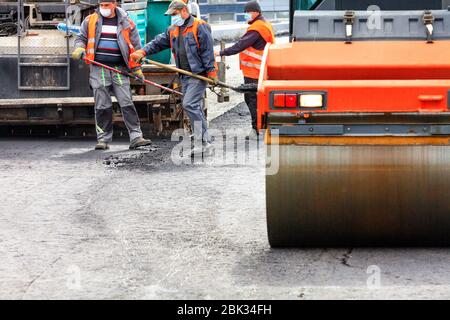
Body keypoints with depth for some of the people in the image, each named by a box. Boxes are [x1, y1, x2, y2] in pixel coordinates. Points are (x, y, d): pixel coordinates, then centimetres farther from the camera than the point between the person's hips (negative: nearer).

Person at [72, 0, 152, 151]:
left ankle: (136, 137, -7)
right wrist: (79, 49, -6)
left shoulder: (126, 22, 6)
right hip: (98, 69, 1)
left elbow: (135, 45, 11)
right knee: (102, 106, 1)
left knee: (127, 103, -6)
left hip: (119, 69, -1)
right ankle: (103, 139, 8)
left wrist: (137, 68, 7)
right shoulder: (90, 21, 8)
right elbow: (81, 38, 17)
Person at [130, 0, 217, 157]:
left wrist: (212, 73, -16)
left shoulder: (199, 27, -7)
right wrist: (143, 52, -6)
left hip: (198, 74, -8)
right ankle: (205, 145, 11)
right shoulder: (172, 30, 16)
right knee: (195, 109, 7)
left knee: (189, 105, -18)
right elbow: (158, 42, 11)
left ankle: (202, 143, -17)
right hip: (185, 76, 8)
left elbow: (207, 51, -12)